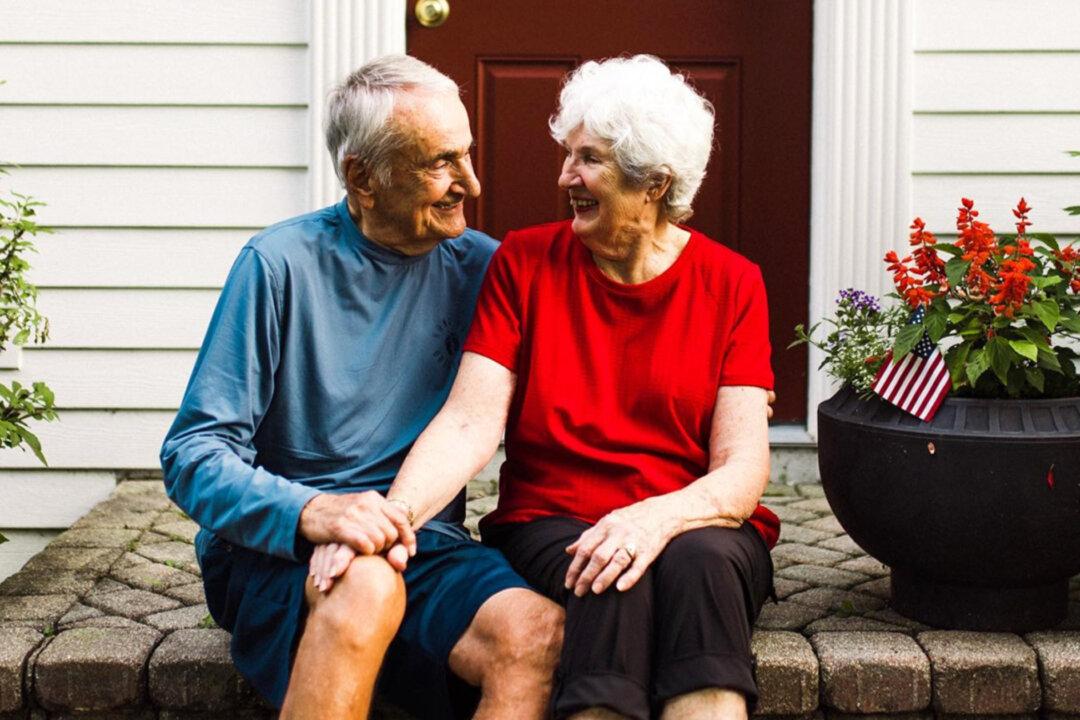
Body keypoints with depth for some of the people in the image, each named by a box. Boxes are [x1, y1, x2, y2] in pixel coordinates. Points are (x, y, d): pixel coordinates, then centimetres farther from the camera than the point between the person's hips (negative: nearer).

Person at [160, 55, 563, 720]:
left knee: (541, 634, -28)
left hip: (425, 543, 3)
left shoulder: (477, 266, 7)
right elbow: (193, 455, -8)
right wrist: (310, 511, -27)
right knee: (364, 582, -37)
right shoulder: (281, 263, -4)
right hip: (276, 549, -3)